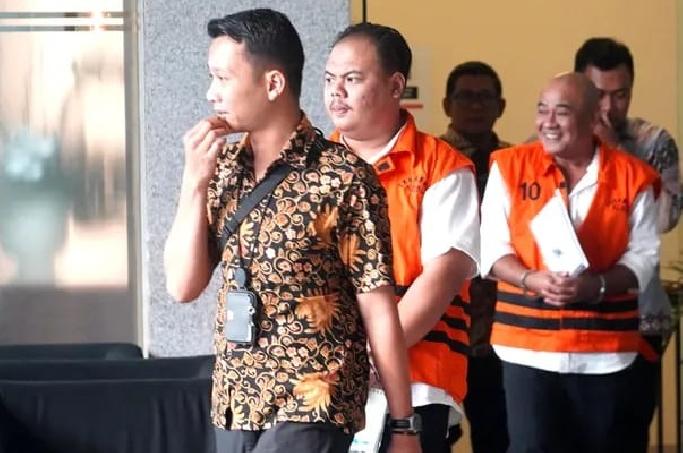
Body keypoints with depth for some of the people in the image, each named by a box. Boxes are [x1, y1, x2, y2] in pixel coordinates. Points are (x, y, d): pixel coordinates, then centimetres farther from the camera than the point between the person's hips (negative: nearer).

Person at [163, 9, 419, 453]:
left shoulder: (343, 177, -11)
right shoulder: (223, 168, 7)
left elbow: (378, 310, -9)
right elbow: (183, 285, 3)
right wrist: (195, 180, -7)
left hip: (312, 407, -6)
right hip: (234, 405, 6)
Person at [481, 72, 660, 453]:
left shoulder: (632, 177, 2)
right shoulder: (510, 167, 3)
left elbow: (644, 256, -1)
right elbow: (492, 247, 1)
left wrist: (596, 285, -19)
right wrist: (531, 279, -18)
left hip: (607, 348, 1)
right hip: (529, 343, -1)